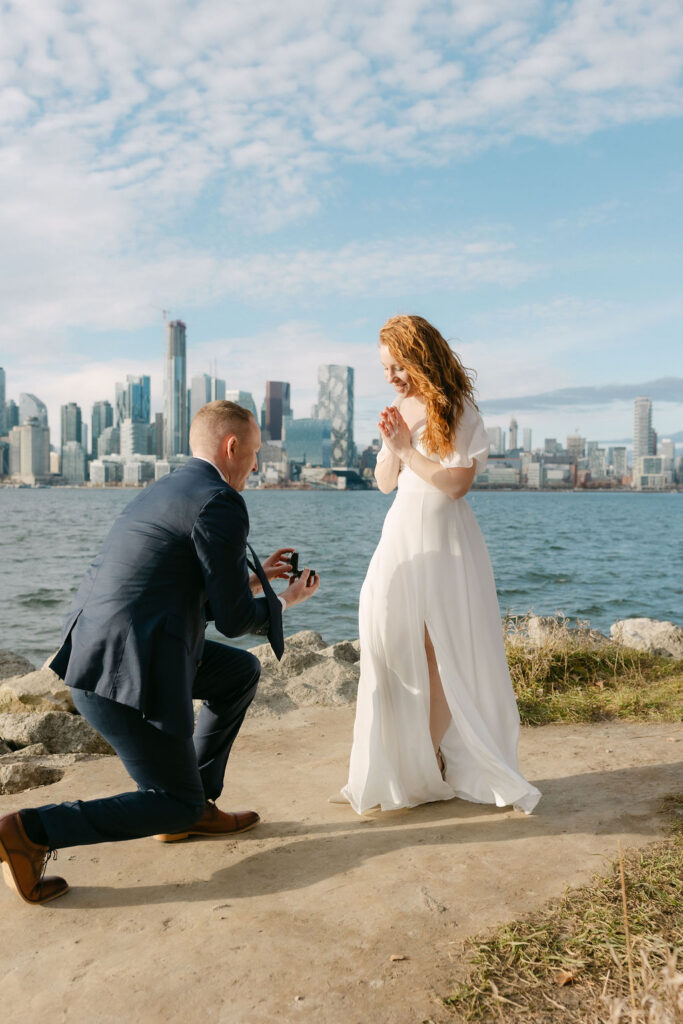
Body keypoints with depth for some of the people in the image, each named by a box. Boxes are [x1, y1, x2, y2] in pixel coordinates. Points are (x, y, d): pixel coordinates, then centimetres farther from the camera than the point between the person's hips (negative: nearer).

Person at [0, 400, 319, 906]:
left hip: (93, 651, 10)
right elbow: (234, 619, -10)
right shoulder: (222, 504, -13)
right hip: (128, 674, -10)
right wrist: (284, 601, 10)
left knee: (242, 672, 21)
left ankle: (197, 804, 27)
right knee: (174, 805, 8)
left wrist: (251, 579, 26)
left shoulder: (164, 491, 17)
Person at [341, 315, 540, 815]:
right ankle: (399, 766, 12)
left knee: (439, 649, -2)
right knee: (392, 644, 1)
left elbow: (456, 482, -15)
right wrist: (390, 446, -4)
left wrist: (407, 449, -14)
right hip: (401, 535, 5)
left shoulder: (459, 412, -7)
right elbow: (385, 483, 13)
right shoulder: (402, 409, 10)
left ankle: (433, 757, 13)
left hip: (444, 540, -5)